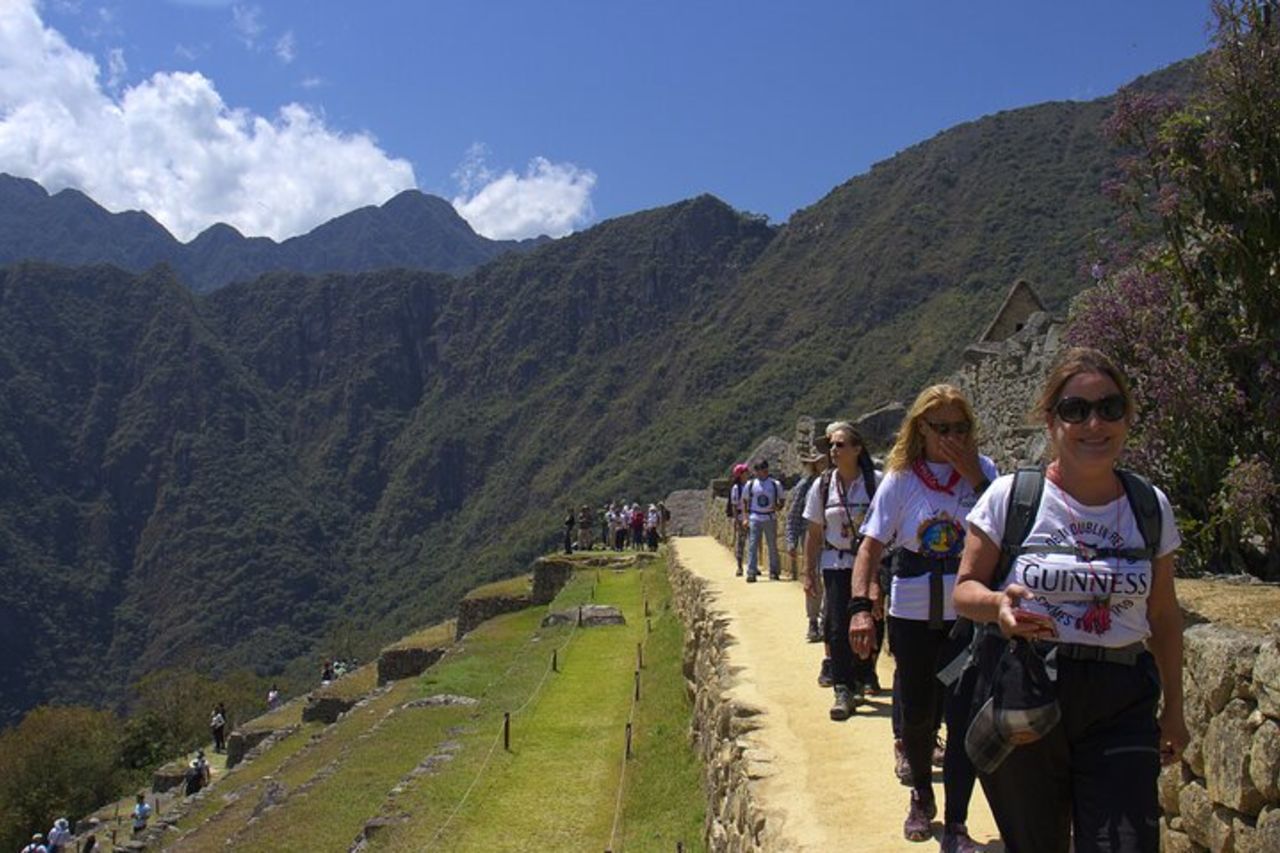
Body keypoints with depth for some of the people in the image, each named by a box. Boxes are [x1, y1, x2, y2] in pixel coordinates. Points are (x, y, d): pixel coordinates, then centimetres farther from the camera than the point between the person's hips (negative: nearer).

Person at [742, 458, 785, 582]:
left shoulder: (775, 484, 3)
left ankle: (774, 571, 15)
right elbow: (744, 501, 10)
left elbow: (782, 500, 11)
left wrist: (778, 507, -11)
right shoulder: (750, 484, 3)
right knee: (752, 545, -6)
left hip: (770, 518, 1)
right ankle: (751, 573, -5)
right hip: (754, 518, -1)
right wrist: (746, 518, 2)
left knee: (773, 546, 5)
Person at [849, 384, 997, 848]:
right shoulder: (900, 478, -3)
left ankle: (956, 827, 8)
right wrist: (861, 606, -18)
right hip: (913, 615, 1)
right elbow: (871, 545, -7)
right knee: (916, 714, 14)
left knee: (963, 718, -4)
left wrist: (974, 475, -17)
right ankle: (921, 797, 40)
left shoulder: (982, 469, -1)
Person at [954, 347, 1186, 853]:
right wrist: (998, 604, -22)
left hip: (1120, 702, 2)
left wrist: (1173, 706, 16)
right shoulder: (1009, 497, -5)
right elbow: (965, 587, 0)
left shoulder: (1151, 507, 5)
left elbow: (1163, 615, 14)